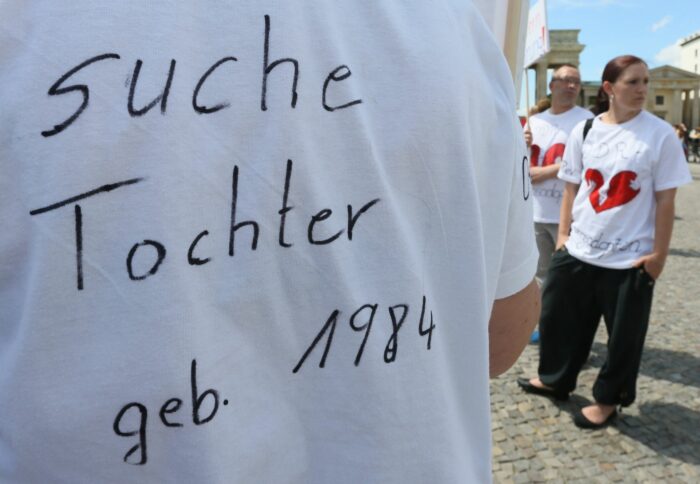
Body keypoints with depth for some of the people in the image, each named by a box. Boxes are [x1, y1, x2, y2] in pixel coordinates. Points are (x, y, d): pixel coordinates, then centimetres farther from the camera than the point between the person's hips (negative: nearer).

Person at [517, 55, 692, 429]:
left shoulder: (660, 135, -6)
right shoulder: (584, 131, 2)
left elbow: (665, 201, -5)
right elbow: (572, 188, 8)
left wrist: (659, 253, -7)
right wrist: (564, 234, 3)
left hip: (631, 257, -3)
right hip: (578, 249, 3)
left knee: (623, 335, 8)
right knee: (558, 317, 14)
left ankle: (608, 399, 29)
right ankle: (554, 379, 36)